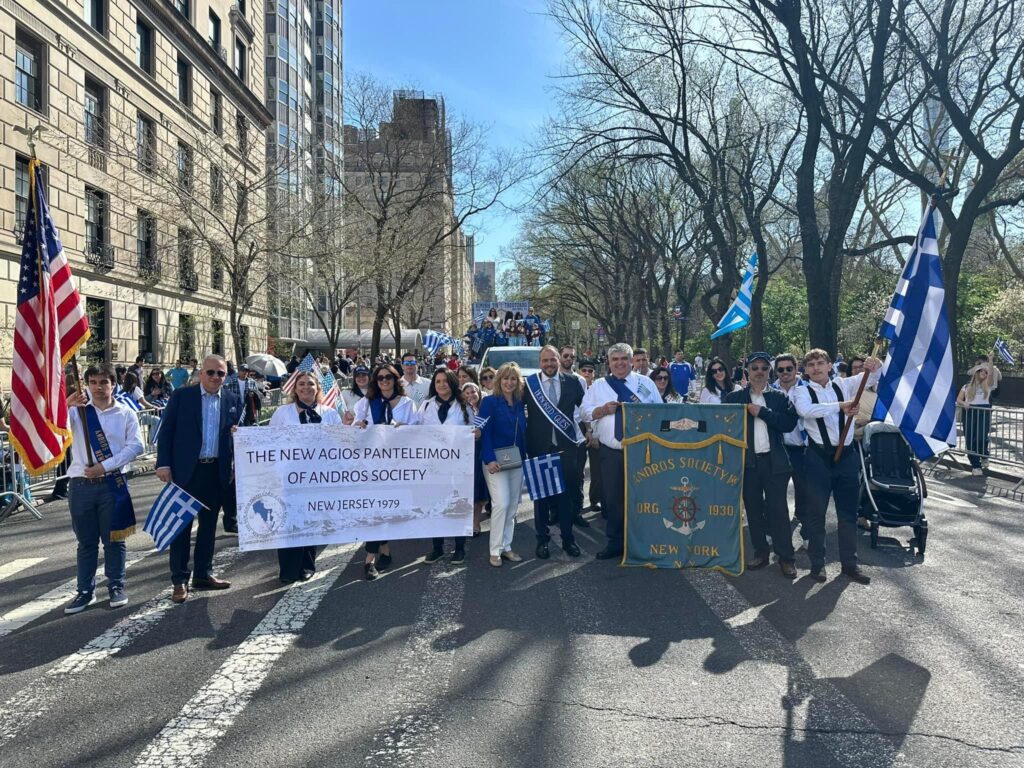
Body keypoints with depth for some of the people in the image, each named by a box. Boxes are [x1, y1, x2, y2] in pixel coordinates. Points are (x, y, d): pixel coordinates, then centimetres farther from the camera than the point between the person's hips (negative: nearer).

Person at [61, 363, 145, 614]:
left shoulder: (125, 413, 1)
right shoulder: (77, 411, 5)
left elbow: (135, 445, -7)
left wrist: (104, 466, -14)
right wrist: (66, 403, -25)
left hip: (113, 483, -1)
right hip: (81, 484, 1)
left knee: (113, 538, 7)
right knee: (86, 541, 10)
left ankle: (116, 586, 20)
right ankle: (85, 590, 21)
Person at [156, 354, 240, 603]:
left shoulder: (233, 401, 7)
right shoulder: (181, 396, -2)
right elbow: (166, 431, -3)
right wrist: (163, 464, -10)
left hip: (217, 472, 3)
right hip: (186, 471, -3)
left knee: (209, 525, 13)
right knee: (182, 525, 2)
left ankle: (203, 574, 24)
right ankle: (180, 580, 9)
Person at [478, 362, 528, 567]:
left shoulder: (519, 404, 12)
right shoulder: (490, 402, -5)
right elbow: (484, 432, -11)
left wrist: (525, 456, 8)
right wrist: (489, 459, -20)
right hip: (496, 460, -6)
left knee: (513, 505, 7)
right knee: (501, 503, -13)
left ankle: (506, 546, 17)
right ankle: (495, 550, -3)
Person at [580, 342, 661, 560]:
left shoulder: (645, 383, 7)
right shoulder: (598, 386, 9)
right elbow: (584, 412, 6)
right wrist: (603, 409, -10)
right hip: (610, 452, 1)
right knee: (612, 498, 6)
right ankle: (614, 543, 18)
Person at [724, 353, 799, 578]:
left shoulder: (779, 397, 7)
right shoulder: (734, 397, 7)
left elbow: (790, 422, -7)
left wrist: (762, 412, -11)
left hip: (774, 461, -1)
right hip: (747, 461, 1)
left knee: (778, 509, -2)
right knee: (753, 509, 8)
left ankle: (786, 557, 5)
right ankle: (760, 552, 19)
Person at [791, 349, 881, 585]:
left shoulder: (844, 385, 6)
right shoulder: (803, 392, -4)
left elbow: (868, 376, 2)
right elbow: (806, 410, -24)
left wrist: (875, 366, -22)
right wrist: (841, 405, -27)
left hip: (846, 454, 3)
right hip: (819, 456, -3)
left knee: (848, 511, 11)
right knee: (817, 511, 6)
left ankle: (850, 563, 24)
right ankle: (817, 563, 19)